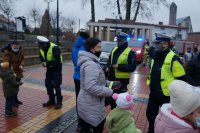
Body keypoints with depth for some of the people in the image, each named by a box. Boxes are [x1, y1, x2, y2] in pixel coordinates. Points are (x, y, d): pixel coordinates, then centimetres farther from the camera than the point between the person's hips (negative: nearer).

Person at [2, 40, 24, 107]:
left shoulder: (20, 50, -4)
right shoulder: (7, 52, -22)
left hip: (18, 71, 6)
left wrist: (21, 65, -15)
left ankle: (16, 99, 34)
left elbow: (22, 59, 7)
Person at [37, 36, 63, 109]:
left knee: (56, 85, -7)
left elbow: (57, 61, -31)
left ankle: (59, 102, 6)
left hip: (57, 68, -7)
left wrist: (47, 63, -26)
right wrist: (44, 62, -11)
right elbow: (41, 57, 11)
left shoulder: (54, 48, -27)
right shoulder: (42, 48, -3)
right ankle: (51, 100, 23)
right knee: (48, 84, 9)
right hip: (49, 68, 8)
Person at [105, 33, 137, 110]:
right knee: (111, 97, 18)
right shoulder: (114, 50, 11)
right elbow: (109, 60, 22)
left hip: (122, 80, -7)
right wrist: (107, 67, 1)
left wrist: (119, 66, -22)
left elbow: (132, 67, -16)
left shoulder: (130, 52, -10)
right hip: (111, 78, 7)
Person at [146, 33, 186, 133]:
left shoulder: (173, 58, -19)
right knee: (150, 114, 20)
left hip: (167, 95, -7)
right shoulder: (155, 56, 7)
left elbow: (181, 79, -16)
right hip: (153, 93, 8)